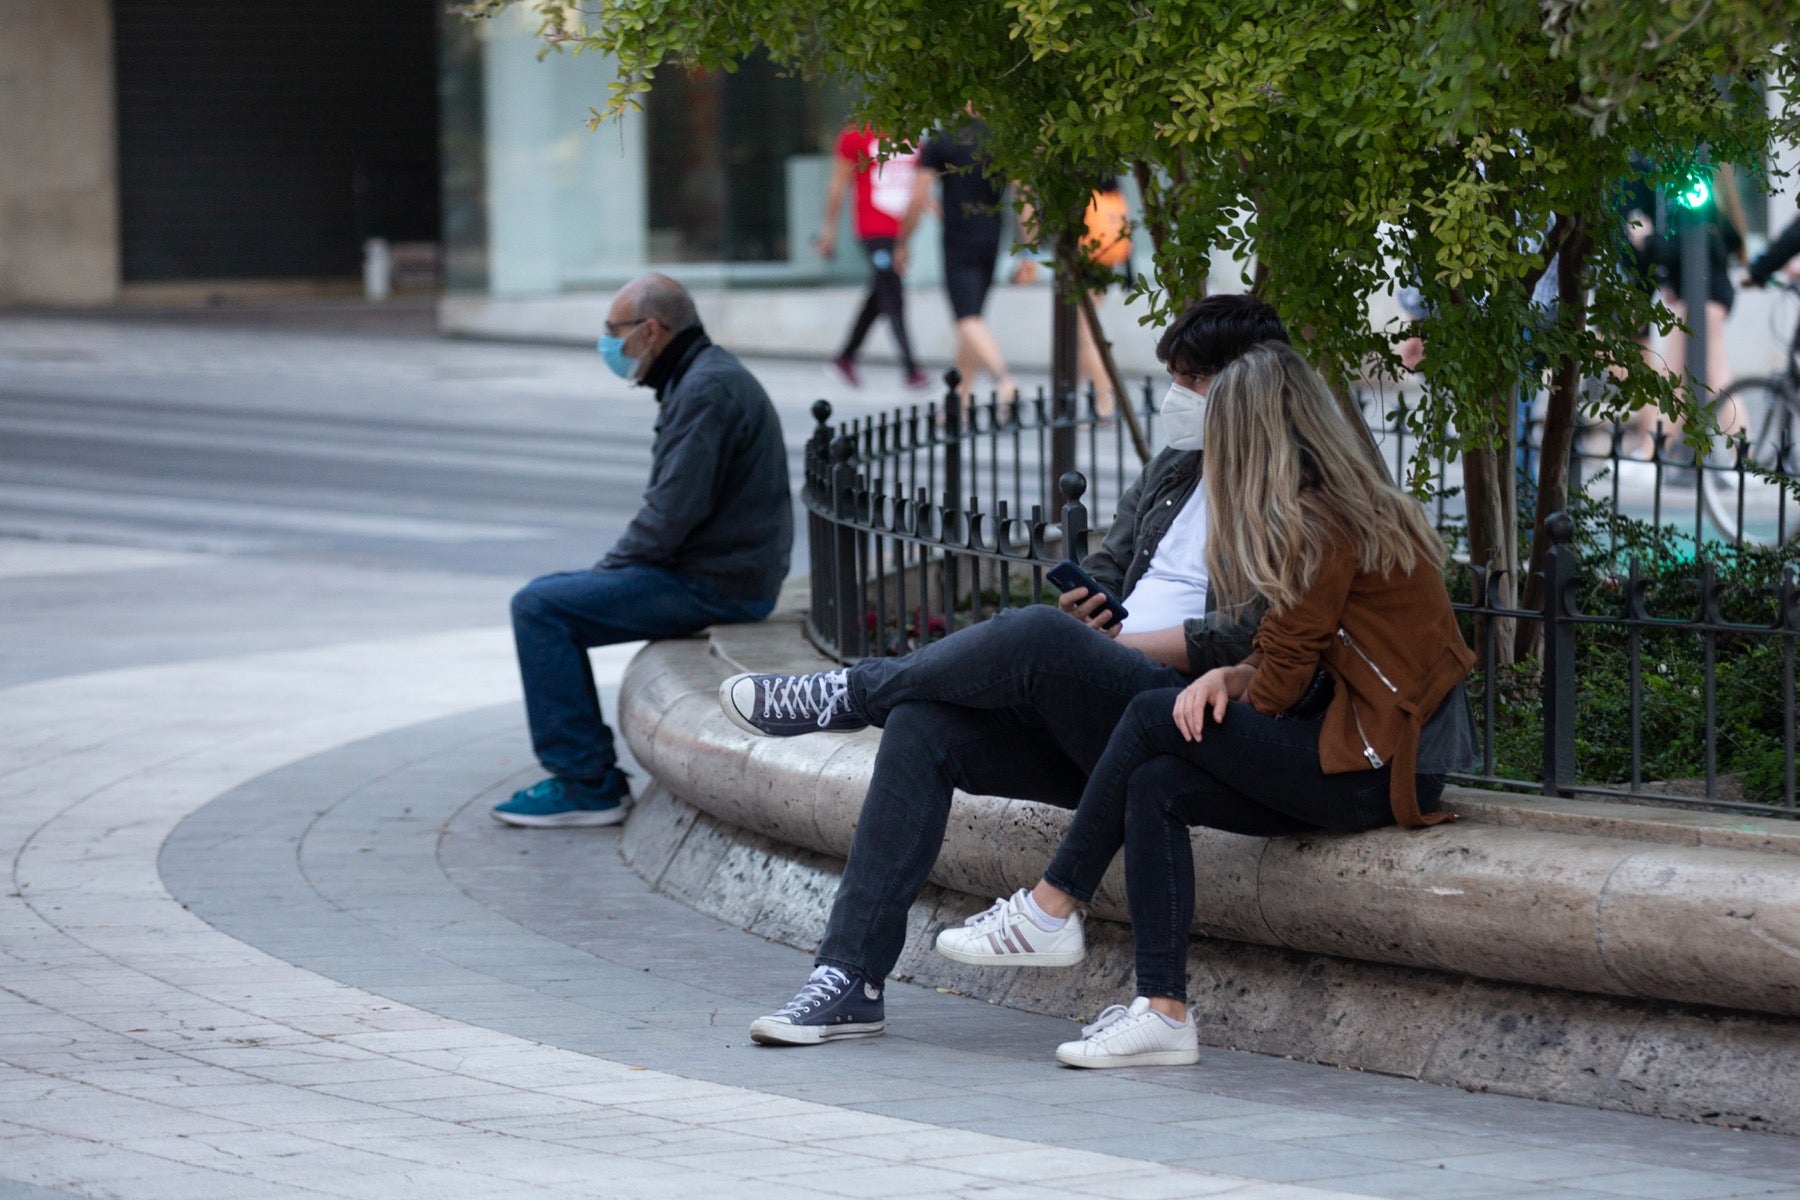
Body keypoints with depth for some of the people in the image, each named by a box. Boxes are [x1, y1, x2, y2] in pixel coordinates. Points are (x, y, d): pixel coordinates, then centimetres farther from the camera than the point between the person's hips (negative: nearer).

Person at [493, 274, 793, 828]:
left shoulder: (706, 390, -18)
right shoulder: (700, 378, 17)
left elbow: (674, 511, -24)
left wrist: (606, 570, -10)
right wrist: (607, 573, 11)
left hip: (711, 585, -11)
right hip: (709, 570, 11)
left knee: (538, 609, -13)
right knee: (544, 595, 16)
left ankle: (588, 785, -11)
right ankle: (582, 772, 16)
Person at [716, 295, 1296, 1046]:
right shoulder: (1171, 474, 23)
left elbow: (1245, 639, -14)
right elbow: (1102, 576, 24)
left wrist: (1118, 645, -10)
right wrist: (1084, 604, 0)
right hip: (1093, 717, 8)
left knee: (1036, 637, -33)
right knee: (922, 724, -14)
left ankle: (846, 694, -9)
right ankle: (849, 977, -17)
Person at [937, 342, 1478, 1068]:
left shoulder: (1318, 525, -14)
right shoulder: (1358, 506, 16)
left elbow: (1284, 681, -12)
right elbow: (1301, 662, 19)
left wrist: (1227, 696, 9)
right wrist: (1230, 678, 1)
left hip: (1377, 766, -9)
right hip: (1398, 755, 9)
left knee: (1153, 720, -6)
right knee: (1156, 786, -1)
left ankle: (1051, 910, 5)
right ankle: (1162, 1011, -8)